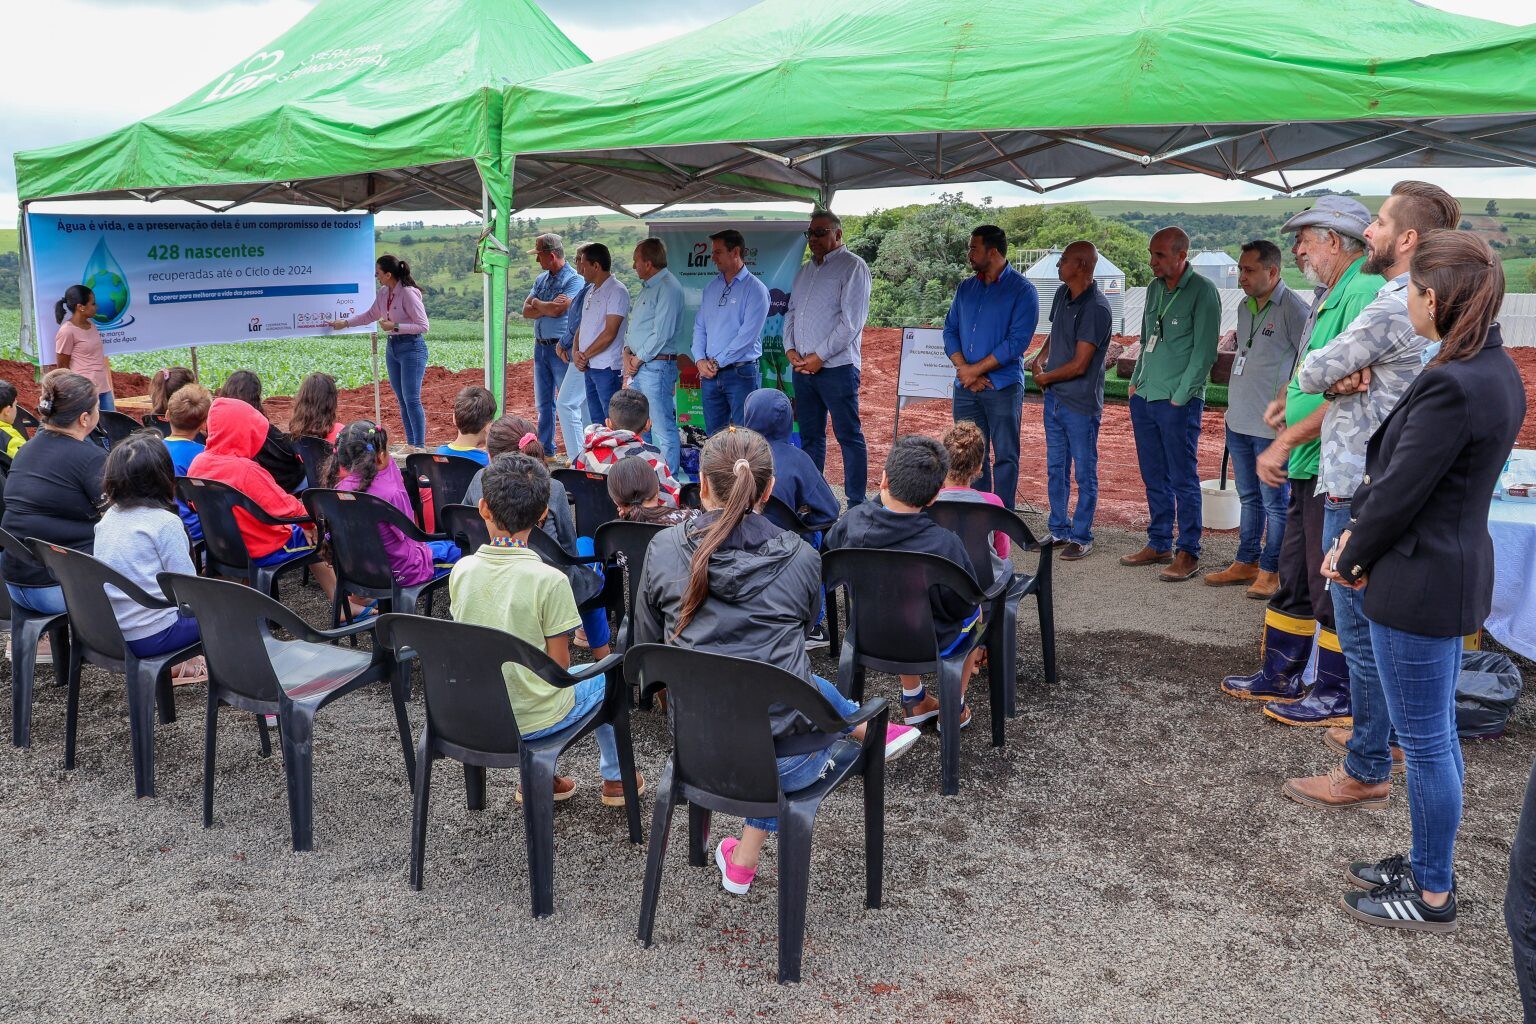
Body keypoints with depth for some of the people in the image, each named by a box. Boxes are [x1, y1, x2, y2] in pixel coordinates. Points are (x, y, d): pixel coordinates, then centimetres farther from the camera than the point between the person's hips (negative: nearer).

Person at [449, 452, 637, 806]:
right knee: (603, 676, 24)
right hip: (532, 718, -4)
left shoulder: (462, 570, -9)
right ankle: (614, 777, 38)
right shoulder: (549, 580, -23)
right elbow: (560, 664, -14)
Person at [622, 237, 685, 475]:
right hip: (638, 365, 10)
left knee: (663, 428, -7)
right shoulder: (646, 287, 18)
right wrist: (627, 353, 5)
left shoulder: (668, 288, -13)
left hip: (657, 366, -10)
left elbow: (662, 333, -19)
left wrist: (638, 358, -10)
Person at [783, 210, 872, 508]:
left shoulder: (852, 267, -5)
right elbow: (791, 313, 20)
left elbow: (851, 321, -13)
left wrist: (820, 357, -14)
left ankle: (856, 505, -2)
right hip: (802, 367, 7)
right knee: (810, 436, 12)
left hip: (836, 367, -7)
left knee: (849, 436, -4)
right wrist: (790, 349, 2)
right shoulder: (804, 271, 18)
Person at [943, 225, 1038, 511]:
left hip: (1003, 387, -5)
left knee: (1005, 457, -1)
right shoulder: (965, 288, 13)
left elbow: (1017, 342, -13)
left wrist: (975, 369, -13)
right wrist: (964, 369, -7)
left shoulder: (1022, 290, -5)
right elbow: (950, 330, 9)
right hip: (966, 387, 6)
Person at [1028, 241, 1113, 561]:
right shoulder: (1062, 294, 5)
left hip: (1081, 404, -8)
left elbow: (1079, 365, -21)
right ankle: (1058, 530, 28)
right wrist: (1039, 360, 2)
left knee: (1084, 473, 5)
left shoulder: (1096, 308, -20)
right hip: (1054, 398, 8)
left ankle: (1082, 537, 14)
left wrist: (1045, 377, -6)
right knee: (1055, 469, 16)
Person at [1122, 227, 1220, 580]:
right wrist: (1136, 381, 13)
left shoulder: (1202, 292, -9)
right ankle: (1158, 544, 23)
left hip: (1178, 402, -7)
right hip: (1144, 397, 7)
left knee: (1183, 480, -2)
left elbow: (1204, 352, -12)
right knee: (1154, 478, 13)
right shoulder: (1155, 289, 13)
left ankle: (1188, 553, 5)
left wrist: (1180, 397, -14)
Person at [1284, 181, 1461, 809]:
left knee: (1362, 631, -3)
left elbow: (1311, 373, -15)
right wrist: (1345, 378, -10)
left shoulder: (1392, 309, -20)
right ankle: (1383, 732, 35)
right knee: (1380, 624, 21)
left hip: (1358, 491, -10)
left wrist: (1330, 375, 6)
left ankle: (1366, 771, 6)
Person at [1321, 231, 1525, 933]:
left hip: (1419, 585, -10)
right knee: (1438, 733, 21)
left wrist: (1352, 559, -4)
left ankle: (1432, 896, 21)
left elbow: (1400, 489, -20)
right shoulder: (1496, 371, 7)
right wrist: (1357, 537, 3)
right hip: (1457, 571, 10)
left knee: (1425, 742, 5)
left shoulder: (1451, 384, -26)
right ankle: (1429, 865, 37)